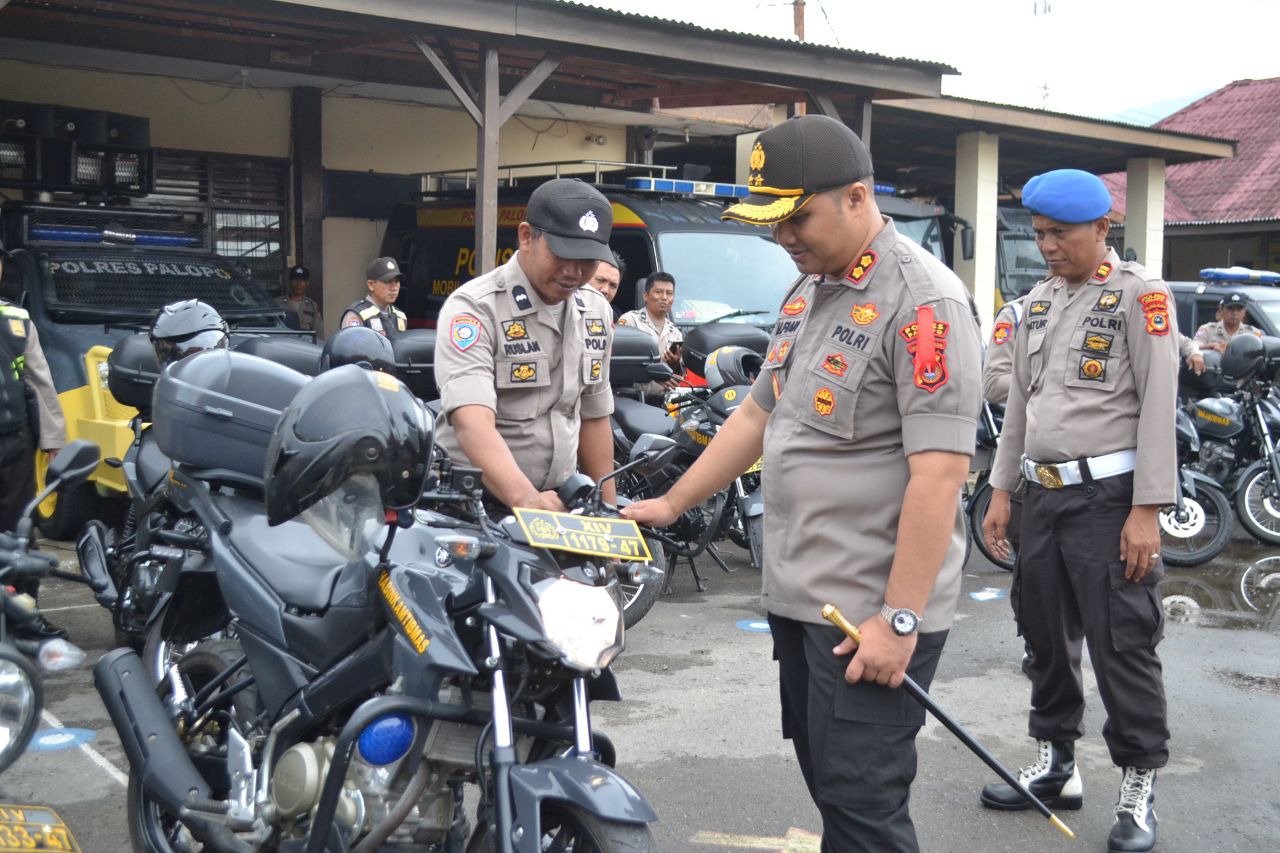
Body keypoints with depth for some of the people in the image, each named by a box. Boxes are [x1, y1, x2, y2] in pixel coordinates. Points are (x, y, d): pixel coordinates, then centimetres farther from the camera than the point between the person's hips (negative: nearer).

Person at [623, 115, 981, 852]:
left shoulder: (923, 300, -16)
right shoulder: (808, 292, 12)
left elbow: (940, 470, -22)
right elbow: (759, 414, 21)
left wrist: (900, 619, -23)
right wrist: (672, 505, 22)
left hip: (874, 609, -8)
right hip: (798, 595, 9)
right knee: (827, 783, 17)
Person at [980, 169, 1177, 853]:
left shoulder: (1140, 295, -7)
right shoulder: (1040, 301, 14)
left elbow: (1158, 407, -12)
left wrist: (1146, 510, -16)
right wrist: (1002, 490, 15)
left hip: (1108, 496, -7)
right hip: (1043, 494, 7)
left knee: (1121, 643, -4)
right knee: (1046, 637, 12)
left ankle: (1139, 789, 8)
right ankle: (1055, 766, 26)